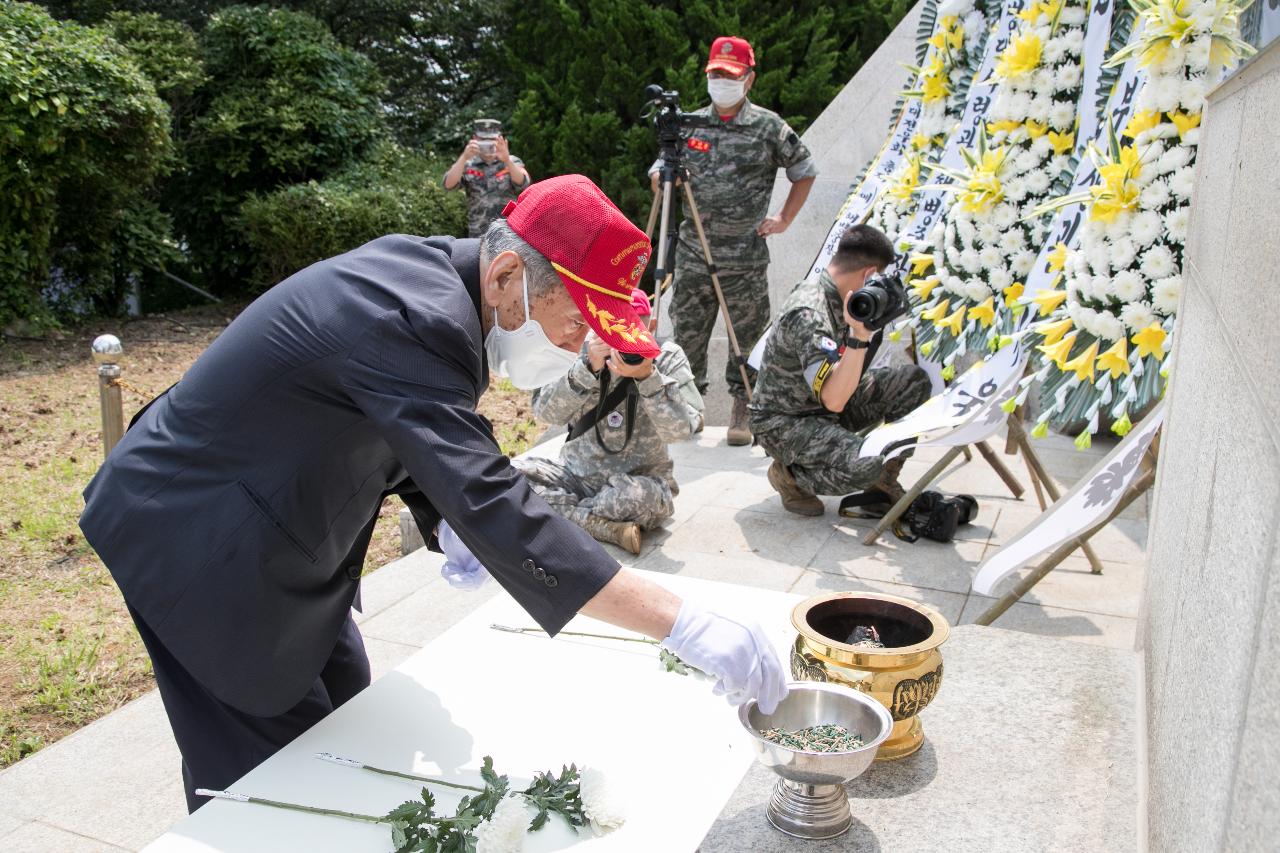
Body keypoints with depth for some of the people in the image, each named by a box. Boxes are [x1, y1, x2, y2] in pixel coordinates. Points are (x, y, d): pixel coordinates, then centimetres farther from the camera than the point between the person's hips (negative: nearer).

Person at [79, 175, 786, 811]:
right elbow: (493, 506, -41)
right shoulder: (418, 319, -33)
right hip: (192, 542, -9)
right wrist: (682, 625, -42)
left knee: (344, 719, 17)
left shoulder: (430, 270, -3)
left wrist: (442, 523, -8)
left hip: (270, 533, 9)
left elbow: (400, 432, 10)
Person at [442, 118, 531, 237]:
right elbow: (448, 184, -10)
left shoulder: (512, 162, 6)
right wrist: (464, 157, -23)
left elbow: (522, 183, -13)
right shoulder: (467, 165, 6)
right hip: (477, 236, 0)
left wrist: (507, 160, -30)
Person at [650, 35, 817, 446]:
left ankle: (743, 412, 17)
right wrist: (663, 176, -8)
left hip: (745, 260, -3)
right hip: (693, 256, 3)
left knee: (747, 338, 3)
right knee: (687, 335, 9)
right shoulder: (691, 124, 9)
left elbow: (804, 172, 10)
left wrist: (784, 219, 3)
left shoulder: (768, 127, -1)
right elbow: (656, 175, 16)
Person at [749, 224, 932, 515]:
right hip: (782, 423, -9)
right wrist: (859, 335, -42)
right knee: (864, 465, -34)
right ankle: (788, 474, -4)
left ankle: (883, 479, 9)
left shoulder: (833, 293, -1)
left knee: (914, 380, -2)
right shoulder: (808, 315, -29)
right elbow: (833, 400, -36)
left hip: (825, 405, 9)